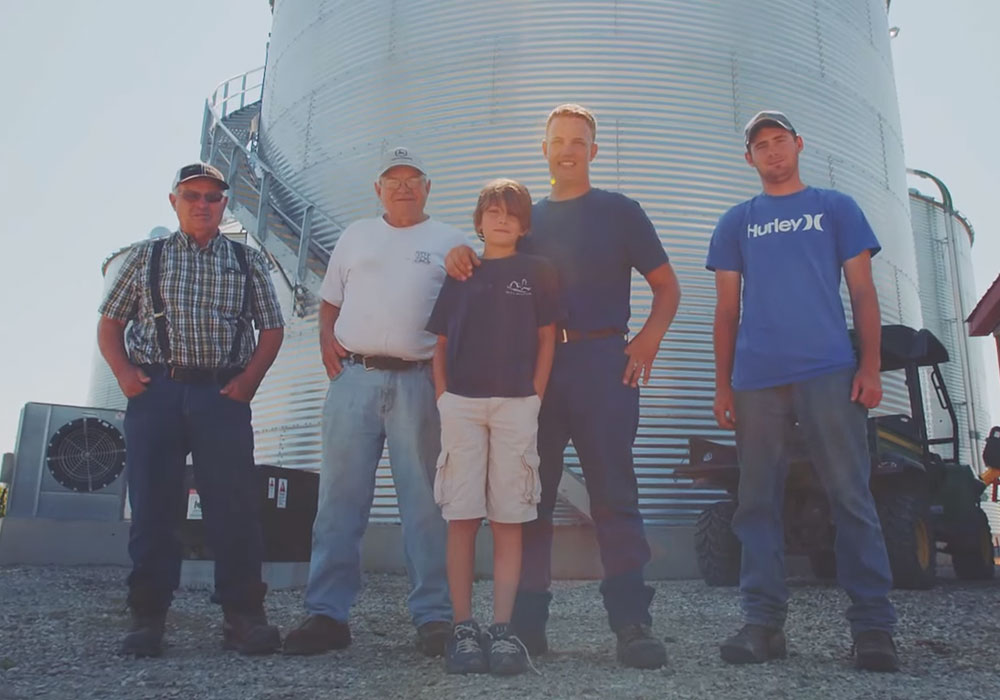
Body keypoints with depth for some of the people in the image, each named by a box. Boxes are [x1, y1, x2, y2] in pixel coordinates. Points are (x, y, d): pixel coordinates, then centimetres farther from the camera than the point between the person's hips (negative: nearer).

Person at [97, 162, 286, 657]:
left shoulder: (248, 261, 14)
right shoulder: (146, 256, 15)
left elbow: (272, 328, 11)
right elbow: (109, 324, 15)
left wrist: (249, 378, -3)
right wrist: (124, 372, -2)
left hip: (223, 394, 0)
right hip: (155, 390, 1)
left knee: (235, 505, -5)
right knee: (152, 505, 2)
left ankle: (243, 616, 2)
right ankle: (147, 617, 12)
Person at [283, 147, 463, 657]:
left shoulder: (450, 242, 12)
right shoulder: (355, 236, 20)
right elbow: (329, 301, 22)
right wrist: (327, 341, 3)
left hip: (419, 381, -2)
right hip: (353, 378, 2)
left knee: (425, 500, -1)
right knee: (340, 496, 1)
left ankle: (434, 615, 6)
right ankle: (327, 613, 8)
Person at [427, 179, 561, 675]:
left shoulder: (536, 272, 10)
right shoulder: (459, 274, 14)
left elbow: (546, 339, 7)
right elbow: (441, 344, 14)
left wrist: (534, 398, -2)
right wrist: (442, 397, 2)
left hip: (516, 405, -1)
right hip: (461, 404, 1)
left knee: (508, 520, 0)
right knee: (461, 518, -1)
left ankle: (502, 629, 5)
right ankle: (463, 628, 6)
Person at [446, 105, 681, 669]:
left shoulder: (620, 211, 11)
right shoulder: (528, 218, 19)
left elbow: (667, 286, 10)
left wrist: (649, 340, -8)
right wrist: (465, 259, -2)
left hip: (601, 361, -3)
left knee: (614, 494, -5)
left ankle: (633, 622, 0)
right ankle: (527, 621, 10)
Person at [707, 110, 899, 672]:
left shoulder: (836, 208, 15)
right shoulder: (736, 223, 18)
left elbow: (863, 291, 8)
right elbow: (727, 308, 13)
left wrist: (871, 366, -4)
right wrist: (723, 385, 6)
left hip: (829, 372, -1)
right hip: (756, 379, 2)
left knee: (852, 497, -3)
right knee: (758, 503, 2)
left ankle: (874, 626, 5)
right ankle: (764, 623, 8)